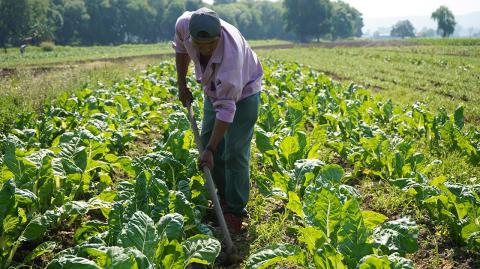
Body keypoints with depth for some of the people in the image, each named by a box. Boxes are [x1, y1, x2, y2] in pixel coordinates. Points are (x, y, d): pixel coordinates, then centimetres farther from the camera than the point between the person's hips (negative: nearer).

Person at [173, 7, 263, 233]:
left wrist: (210, 149, -39)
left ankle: (235, 211, 2)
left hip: (243, 92, -6)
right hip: (214, 90, 7)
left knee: (235, 152, -11)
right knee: (208, 140, 11)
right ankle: (224, 196, 27)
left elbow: (226, 109, -39)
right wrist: (181, 83, 3)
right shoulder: (184, 24, -27)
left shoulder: (231, 54, -43)